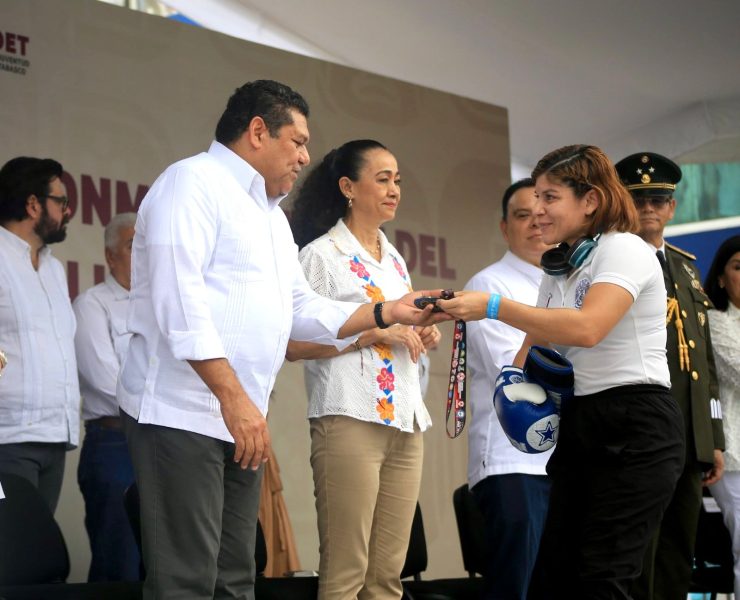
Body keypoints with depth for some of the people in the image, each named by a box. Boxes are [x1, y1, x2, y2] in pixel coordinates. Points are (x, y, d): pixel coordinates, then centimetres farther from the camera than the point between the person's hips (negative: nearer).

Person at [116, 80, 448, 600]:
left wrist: (389, 313, 15)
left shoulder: (272, 215, 22)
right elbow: (178, 299, -18)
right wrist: (234, 396, -23)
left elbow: (303, 310, 24)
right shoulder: (193, 182, -7)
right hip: (183, 414, -9)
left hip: (240, 420, 10)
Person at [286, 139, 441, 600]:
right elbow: (295, 344, -12)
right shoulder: (322, 254, -3)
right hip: (350, 420, -7)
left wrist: (420, 338, 7)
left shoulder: (396, 260, 19)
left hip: (404, 422, 7)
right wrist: (374, 332, -16)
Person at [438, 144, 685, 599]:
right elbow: (538, 342, 19)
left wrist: (494, 307, -28)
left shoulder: (623, 250, -10)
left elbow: (587, 328, -27)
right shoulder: (559, 268, 17)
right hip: (579, 428, 9)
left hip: (635, 429, -8)